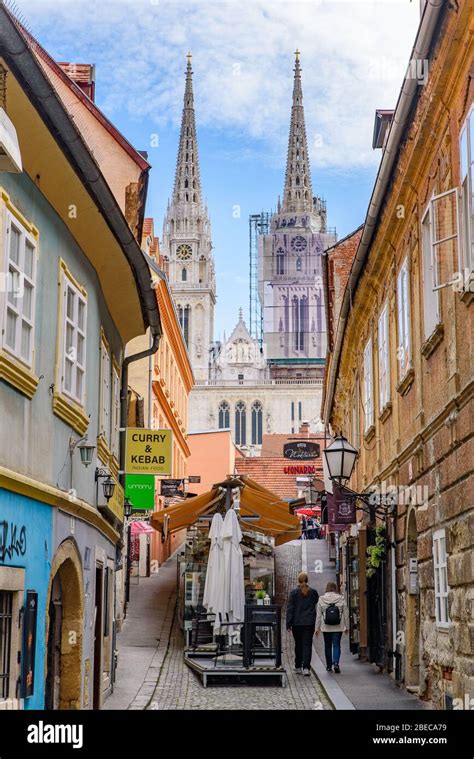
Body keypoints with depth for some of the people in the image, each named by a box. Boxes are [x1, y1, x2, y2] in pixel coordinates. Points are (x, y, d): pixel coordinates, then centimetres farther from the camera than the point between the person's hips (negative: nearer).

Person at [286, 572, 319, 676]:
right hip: (309, 623, 0)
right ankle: (306, 667, -13)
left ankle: (298, 667, 20)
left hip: (297, 623, 0)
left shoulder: (294, 592, -6)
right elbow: (316, 602, 12)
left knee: (298, 645, 13)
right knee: (307, 645, -1)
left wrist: (288, 624, -2)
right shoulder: (313, 592, 0)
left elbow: (290, 609, -5)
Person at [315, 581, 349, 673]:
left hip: (326, 627, 1)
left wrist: (317, 628, 6)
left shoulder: (321, 600, -2)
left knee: (328, 646, 12)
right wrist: (346, 627, 10)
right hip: (338, 627, -1)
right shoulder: (341, 599, -3)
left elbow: (318, 615, 0)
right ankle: (336, 662, -18)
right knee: (336, 645, 1)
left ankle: (329, 666, 18)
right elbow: (345, 614, 1)